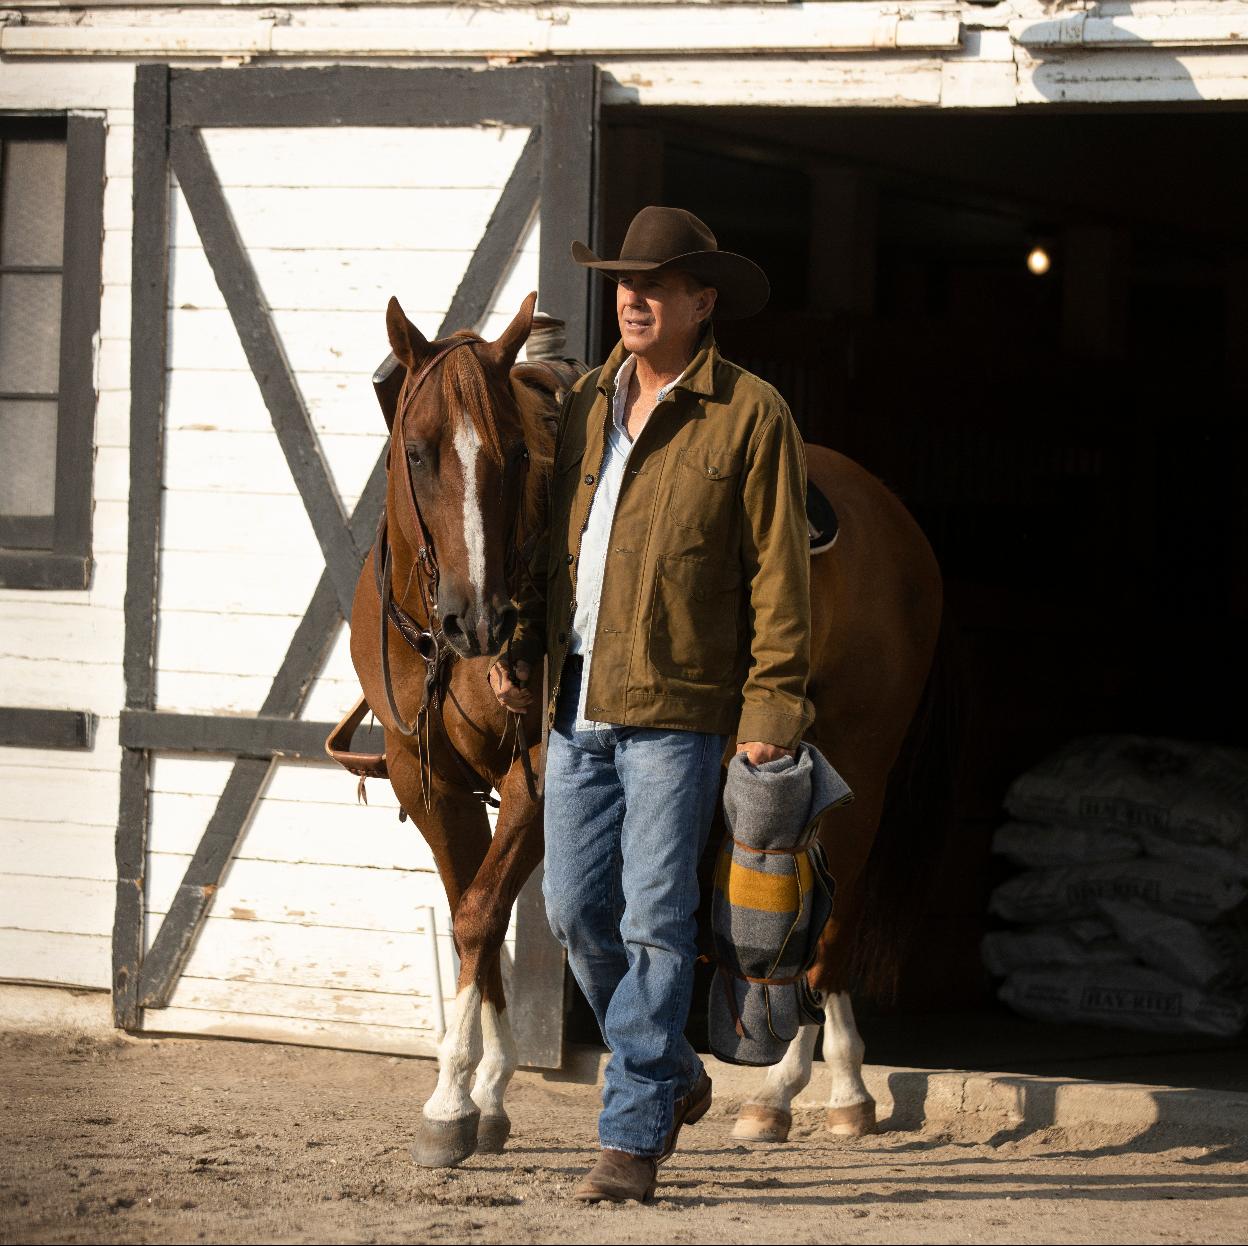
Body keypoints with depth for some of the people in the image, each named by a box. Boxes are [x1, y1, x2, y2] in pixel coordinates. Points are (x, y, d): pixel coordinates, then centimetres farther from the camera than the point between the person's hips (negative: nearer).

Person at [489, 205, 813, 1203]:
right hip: (577, 701, 6)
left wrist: (772, 705, -12)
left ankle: (634, 1137, -2)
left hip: (676, 708, -6)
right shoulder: (588, 404, 13)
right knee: (575, 909, 7)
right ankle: (672, 1072, 28)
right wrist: (523, 648, 10)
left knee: (655, 918, -6)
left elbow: (779, 573, -7)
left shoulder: (751, 415, -4)